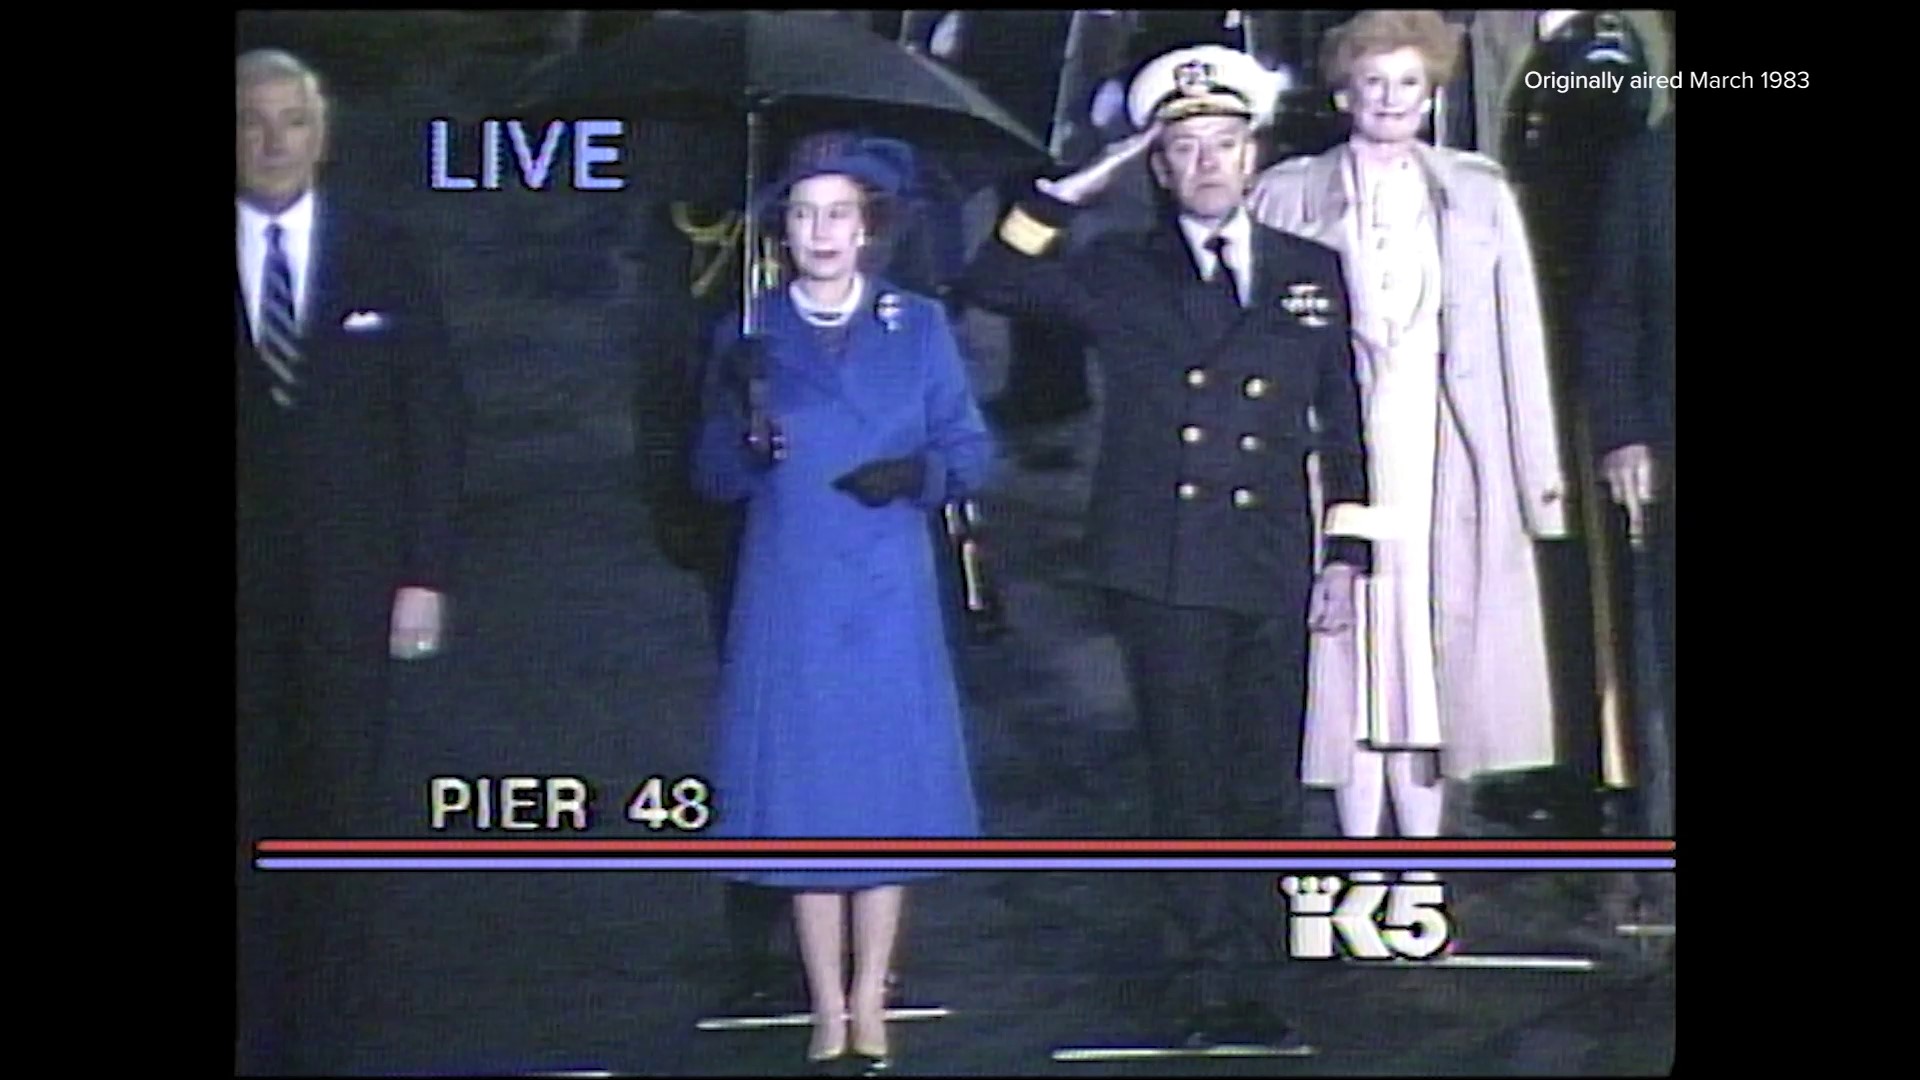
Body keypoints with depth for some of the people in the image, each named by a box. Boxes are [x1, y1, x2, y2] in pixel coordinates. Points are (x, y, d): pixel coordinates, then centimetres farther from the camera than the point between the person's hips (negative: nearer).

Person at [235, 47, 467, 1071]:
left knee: (339, 803, 1)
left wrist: (426, 573, -3)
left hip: (351, 576, 0)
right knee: (250, 811, 2)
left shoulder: (384, 256, 5)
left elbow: (435, 418, 4)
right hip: (250, 581, 0)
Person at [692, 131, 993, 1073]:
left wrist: (919, 474, -13)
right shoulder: (748, 338, 5)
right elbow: (715, 480, 1)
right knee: (803, 794, 1)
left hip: (890, 596, 1)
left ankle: (870, 1003, 16)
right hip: (788, 600, 0)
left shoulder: (919, 326, 7)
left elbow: (970, 449, 7)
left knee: (889, 788, 4)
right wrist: (745, 422, -19)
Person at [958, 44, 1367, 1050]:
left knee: (1265, 790, 6)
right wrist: (1074, 191, -8)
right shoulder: (1119, 272, 7)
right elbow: (992, 284, -3)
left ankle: (1243, 987, 17)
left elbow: (1343, 421, 13)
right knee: (1192, 790, 1)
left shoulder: (1313, 273, 12)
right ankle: (1206, 992, 9)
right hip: (1163, 572, -2)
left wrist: (1344, 554, 7)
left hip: (1274, 571, 2)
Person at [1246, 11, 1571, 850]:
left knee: (1433, 665, 4)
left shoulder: (1479, 193, 10)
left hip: (1446, 462, 1)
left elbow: (1520, 336, 7)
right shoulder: (1286, 196, 6)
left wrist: (1540, 473, 2)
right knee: (1349, 660, 1)